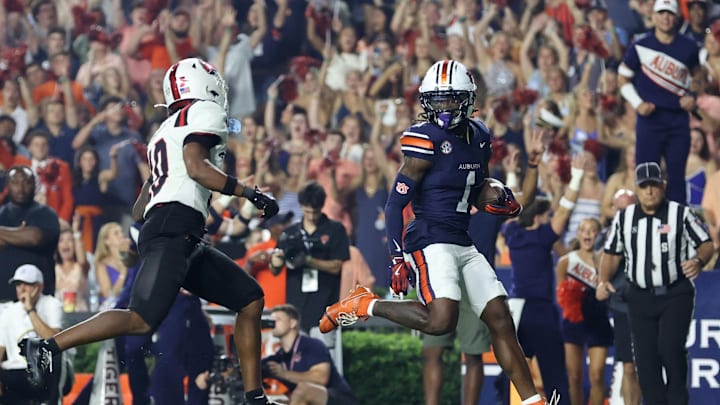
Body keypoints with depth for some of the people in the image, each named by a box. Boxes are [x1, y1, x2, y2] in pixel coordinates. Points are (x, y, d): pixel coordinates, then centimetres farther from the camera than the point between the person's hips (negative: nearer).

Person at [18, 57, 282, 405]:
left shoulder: (166, 131, 30)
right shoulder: (206, 112, 5)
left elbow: (139, 211, 24)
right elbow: (196, 167, -13)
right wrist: (250, 194, -9)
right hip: (174, 229, -10)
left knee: (251, 300, 11)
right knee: (141, 321, -19)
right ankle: (46, 347, -17)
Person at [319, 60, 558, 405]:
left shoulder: (479, 137, 11)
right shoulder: (425, 140, -11)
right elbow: (395, 203, -11)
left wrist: (498, 198, 4)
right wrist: (397, 257, -17)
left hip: (464, 244, 7)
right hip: (431, 242, -7)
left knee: (501, 320, 3)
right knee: (441, 321, -25)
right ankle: (365, 306, -5)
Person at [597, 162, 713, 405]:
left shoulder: (681, 214, -3)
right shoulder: (624, 218, 7)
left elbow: (706, 244, -1)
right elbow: (612, 253, 15)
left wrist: (698, 261, -23)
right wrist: (603, 281, -1)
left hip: (676, 295, -4)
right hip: (640, 297, 4)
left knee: (670, 347, -17)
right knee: (645, 356, 1)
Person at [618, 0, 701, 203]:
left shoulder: (688, 47, 6)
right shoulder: (640, 46, 0)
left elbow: (694, 75, 23)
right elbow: (624, 78, 7)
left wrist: (691, 97, 5)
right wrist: (637, 104, -6)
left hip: (679, 119, 2)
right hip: (650, 118, -2)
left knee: (677, 174, 1)